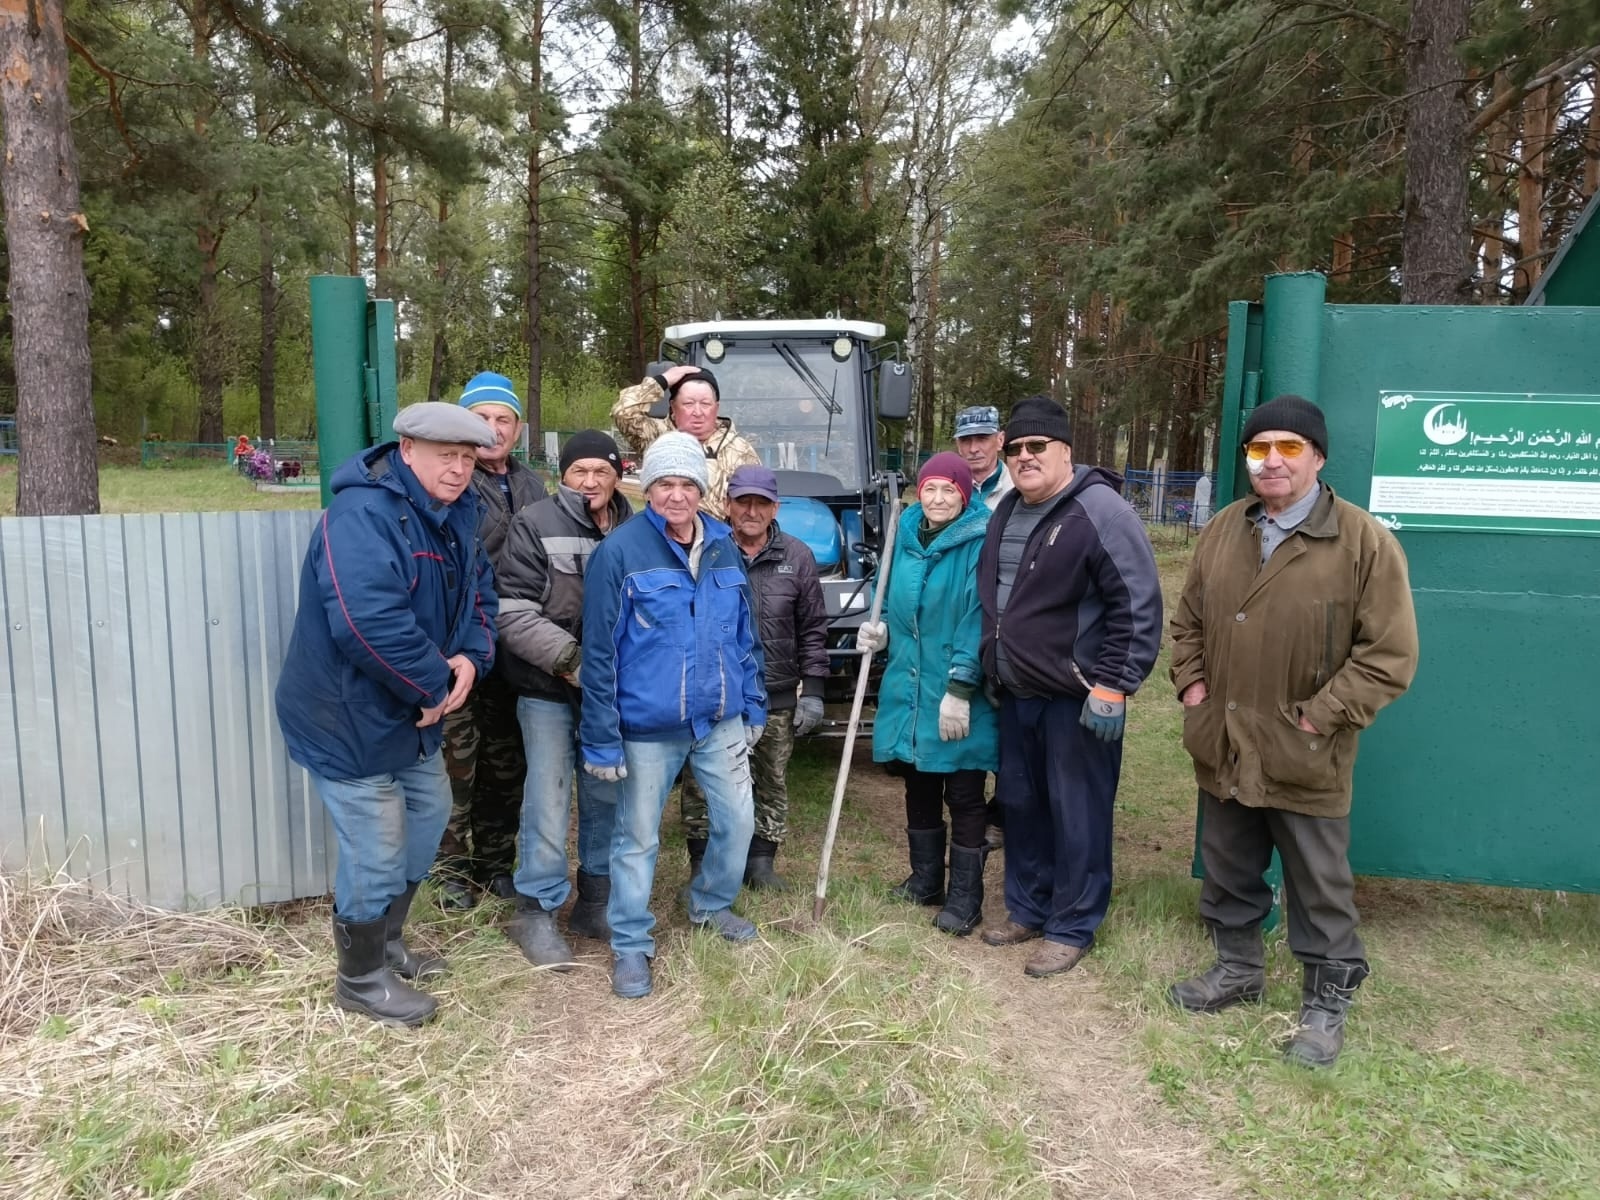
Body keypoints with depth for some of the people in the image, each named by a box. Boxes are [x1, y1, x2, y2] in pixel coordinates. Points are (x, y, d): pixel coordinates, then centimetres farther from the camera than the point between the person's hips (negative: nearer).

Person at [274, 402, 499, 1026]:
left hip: (413, 714, 10)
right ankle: (361, 978, 26)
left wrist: (471, 657, -12)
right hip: (349, 715, -10)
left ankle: (386, 942, 44)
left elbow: (479, 595, 8)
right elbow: (370, 621, -38)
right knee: (375, 851, 1)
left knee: (427, 817, 22)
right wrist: (435, 685, -25)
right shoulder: (364, 514, -26)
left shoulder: (457, 514, 4)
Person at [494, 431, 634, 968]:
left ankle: (596, 900, 29)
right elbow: (514, 615, -13)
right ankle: (536, 912, 17)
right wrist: (569, 657, -21)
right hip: (548, 688, -4)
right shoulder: (535, 524, -9)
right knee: (549, 799, 0)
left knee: (607, 794, 13)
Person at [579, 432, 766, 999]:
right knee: (638, 838, 7)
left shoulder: (724, 548, 5)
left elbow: (744, 635, 14)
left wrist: (754, 707, 14)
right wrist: (602, 739, -11)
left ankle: (712, 905, 42)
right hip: (648, 727, -5)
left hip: (722, 721, 5)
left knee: (738, 818, 14)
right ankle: (630, 945, 27)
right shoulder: (619, 552, -12)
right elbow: (600, 652, -11)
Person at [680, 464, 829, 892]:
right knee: (702, 785, 7)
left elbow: (813, 630, 4)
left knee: (772, 784, 14)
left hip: (777, 699, 2)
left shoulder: (797, 557, 2)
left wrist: (812, 691, 0)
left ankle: (761, 860, 31)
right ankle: (702, 863, 25)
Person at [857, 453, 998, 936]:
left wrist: (960, 688, -21)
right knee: (919, 789, 18)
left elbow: (979, 621, -17)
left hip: (960, 696, -6)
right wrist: (880, 628, 1)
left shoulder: (980, 542, -13)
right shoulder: (906, 535, 7)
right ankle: (925, 881, 36)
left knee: (963, 796, 5)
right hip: (908, 688, 7)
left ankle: (964, 898, 19)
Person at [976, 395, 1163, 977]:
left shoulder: (1101, 512, -15)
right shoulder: (1006, 511, 10)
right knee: (1020, 804, 17)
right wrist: (991, 669, 19)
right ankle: (1027, 909, 33)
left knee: (1076, 814, 3)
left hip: (1076, 697, -8)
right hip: (1015, 692, 8)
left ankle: (1072, 928, 19)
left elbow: (1138, 607, -19)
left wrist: (1112, 688, -21)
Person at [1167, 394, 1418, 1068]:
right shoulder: (1223, 531, 5)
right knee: (1228, 872, 20)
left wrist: (1320, 715, -16)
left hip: (1305, 758, -5)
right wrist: (1191, 683, 3)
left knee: (1319, 888, 11)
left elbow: (1390, 655, -13)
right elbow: (1188, 620, 16)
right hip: (1223, 748, 5)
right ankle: (1238, 967, 41)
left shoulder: (1365, 542, -12)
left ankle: (1327, 1000, 31)